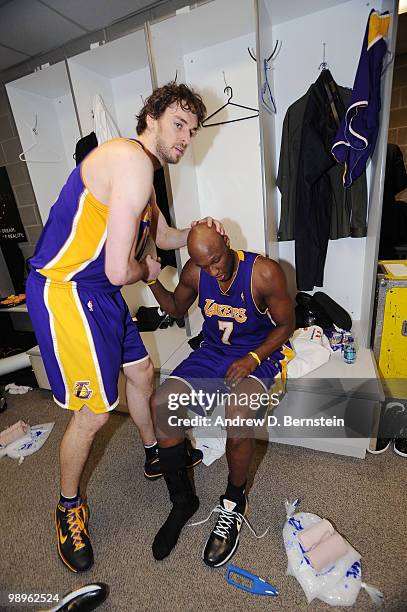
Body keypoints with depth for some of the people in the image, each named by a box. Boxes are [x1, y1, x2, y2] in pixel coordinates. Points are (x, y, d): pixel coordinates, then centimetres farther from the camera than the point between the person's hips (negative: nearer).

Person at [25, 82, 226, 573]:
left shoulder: (144, 172, 16)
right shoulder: (131, 160, -18)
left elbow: (162, 235, 29)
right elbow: (119, 269, -25)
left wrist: (197, 233, 10)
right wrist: (147, 270, -3)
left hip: (100, 292, 10)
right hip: (64, 291, -10)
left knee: (141, 373, 19)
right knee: (94, 413, -2)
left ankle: (155, 454, 46)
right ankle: (68, 507, 31)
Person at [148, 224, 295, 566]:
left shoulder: (265, 273, -19)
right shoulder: (194, 272, -6)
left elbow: (286, 324, -7)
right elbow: (176, 309, 12)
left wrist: (253, 358, -21)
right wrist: (152, 280, -5)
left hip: (259, 354, -4)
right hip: (213, 351, 5)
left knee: (237, 415, -33)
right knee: (161, 404, -15)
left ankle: (233, 504, 1)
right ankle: (182, 501, 8)